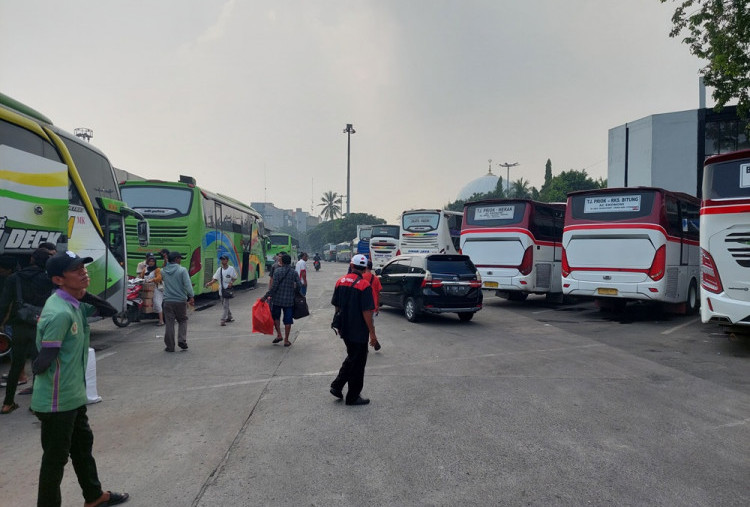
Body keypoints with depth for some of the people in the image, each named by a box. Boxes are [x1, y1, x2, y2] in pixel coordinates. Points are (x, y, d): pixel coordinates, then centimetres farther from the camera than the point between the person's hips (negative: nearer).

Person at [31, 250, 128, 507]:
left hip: (73, 395, 10)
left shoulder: (76, 303, 2)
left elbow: (109, 311, 9)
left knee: (83, 445, 24)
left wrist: (84, 294, -5)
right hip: (57, 401, -10)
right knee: (56, 457, 6)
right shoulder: (59, 313, -27)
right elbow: (42, 362, -25)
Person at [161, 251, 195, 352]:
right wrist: (191, 296, -16)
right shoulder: (182, 270, -8)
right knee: (182, 321, 15)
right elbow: (187, 284, -16)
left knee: (169, 323, 6)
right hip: (180, 301, -3)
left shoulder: (164, 271, 5)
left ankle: (170, 346, 10)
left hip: (168, 301, 3)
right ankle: (182, 340, 3)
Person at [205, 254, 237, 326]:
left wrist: (231, 283, -17)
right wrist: (210, 283, -15)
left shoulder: (231, 269, -6)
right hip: (221, 289, 5)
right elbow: (215, 278, 2)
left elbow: (234, 278, 2)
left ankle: (223, 320, -8)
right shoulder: (219, 269, 3)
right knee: (225, 305, 16)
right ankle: (229, 317, 32)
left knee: (225, 305, -9)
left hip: (228, 289, -5)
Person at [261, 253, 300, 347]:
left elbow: (274, 286, -13)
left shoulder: (277, 270, -7)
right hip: (289, 300, 1)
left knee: (275, 316, 19)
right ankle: (286, 340, 9)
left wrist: (266, 296, -8)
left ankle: (279, 335, 11)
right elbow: (299, 285, -4)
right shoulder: (294, 272, 0)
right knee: (288, 320, 7)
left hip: (277, 298, -1)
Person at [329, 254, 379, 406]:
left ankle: (336, 386, 21)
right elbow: (366, 312, -20)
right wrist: (372, 333, -14)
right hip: (359, 331, -6)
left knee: (351, 358, 24)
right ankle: (353, 397, 16)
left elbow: (336, 306, 9)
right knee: (358, 362, 7)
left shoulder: (340, 281, 2)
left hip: (345, 329, 6)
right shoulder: (364, 285, -18)